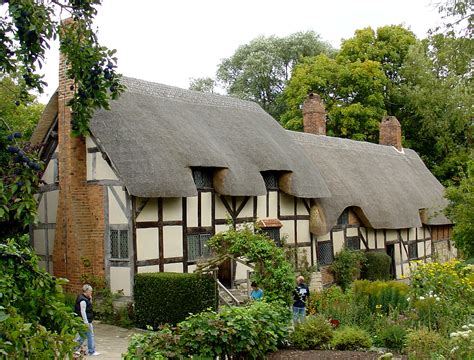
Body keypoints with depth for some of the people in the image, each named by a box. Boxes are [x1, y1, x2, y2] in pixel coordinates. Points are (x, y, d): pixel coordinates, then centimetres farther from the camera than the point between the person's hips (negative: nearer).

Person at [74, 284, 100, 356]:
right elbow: (83, 311, -23)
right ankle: (91, 351, 6)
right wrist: (86, 322, -24)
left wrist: (90, 299, 3)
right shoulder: (83, 300, -20)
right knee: (90, 335, -2)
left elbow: (89, 306, 20)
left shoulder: (85, 298, 11)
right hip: (85, 321, -10)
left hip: (87, 321, 10)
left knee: (82, 335, 16)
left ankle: (74, 349, 22)